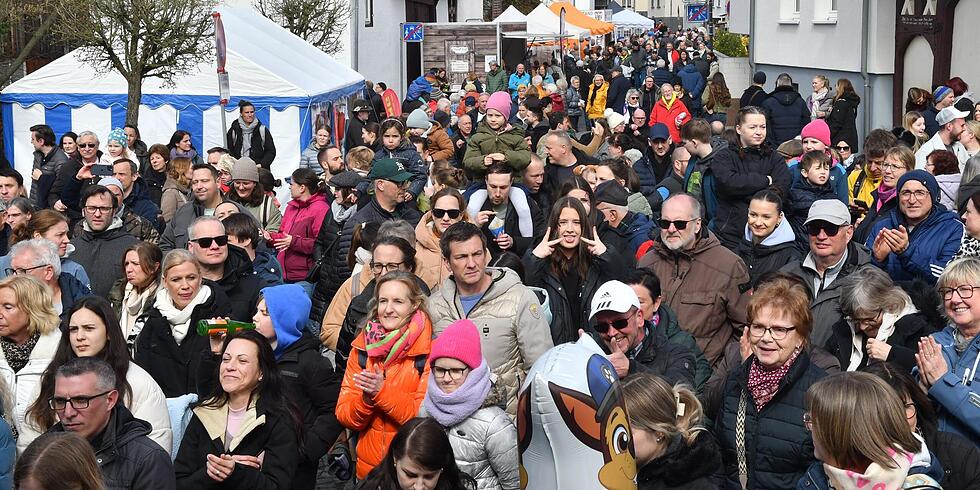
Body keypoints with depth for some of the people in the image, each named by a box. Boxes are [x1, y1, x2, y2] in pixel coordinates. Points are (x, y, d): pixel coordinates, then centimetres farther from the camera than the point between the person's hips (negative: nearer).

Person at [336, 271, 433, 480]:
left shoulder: (430, 351, -13)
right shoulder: (362, 348, -1)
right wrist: (366, 398, -22)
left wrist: (382, 392, -26)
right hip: (368, 468, 4)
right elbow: (344, 416, -3)